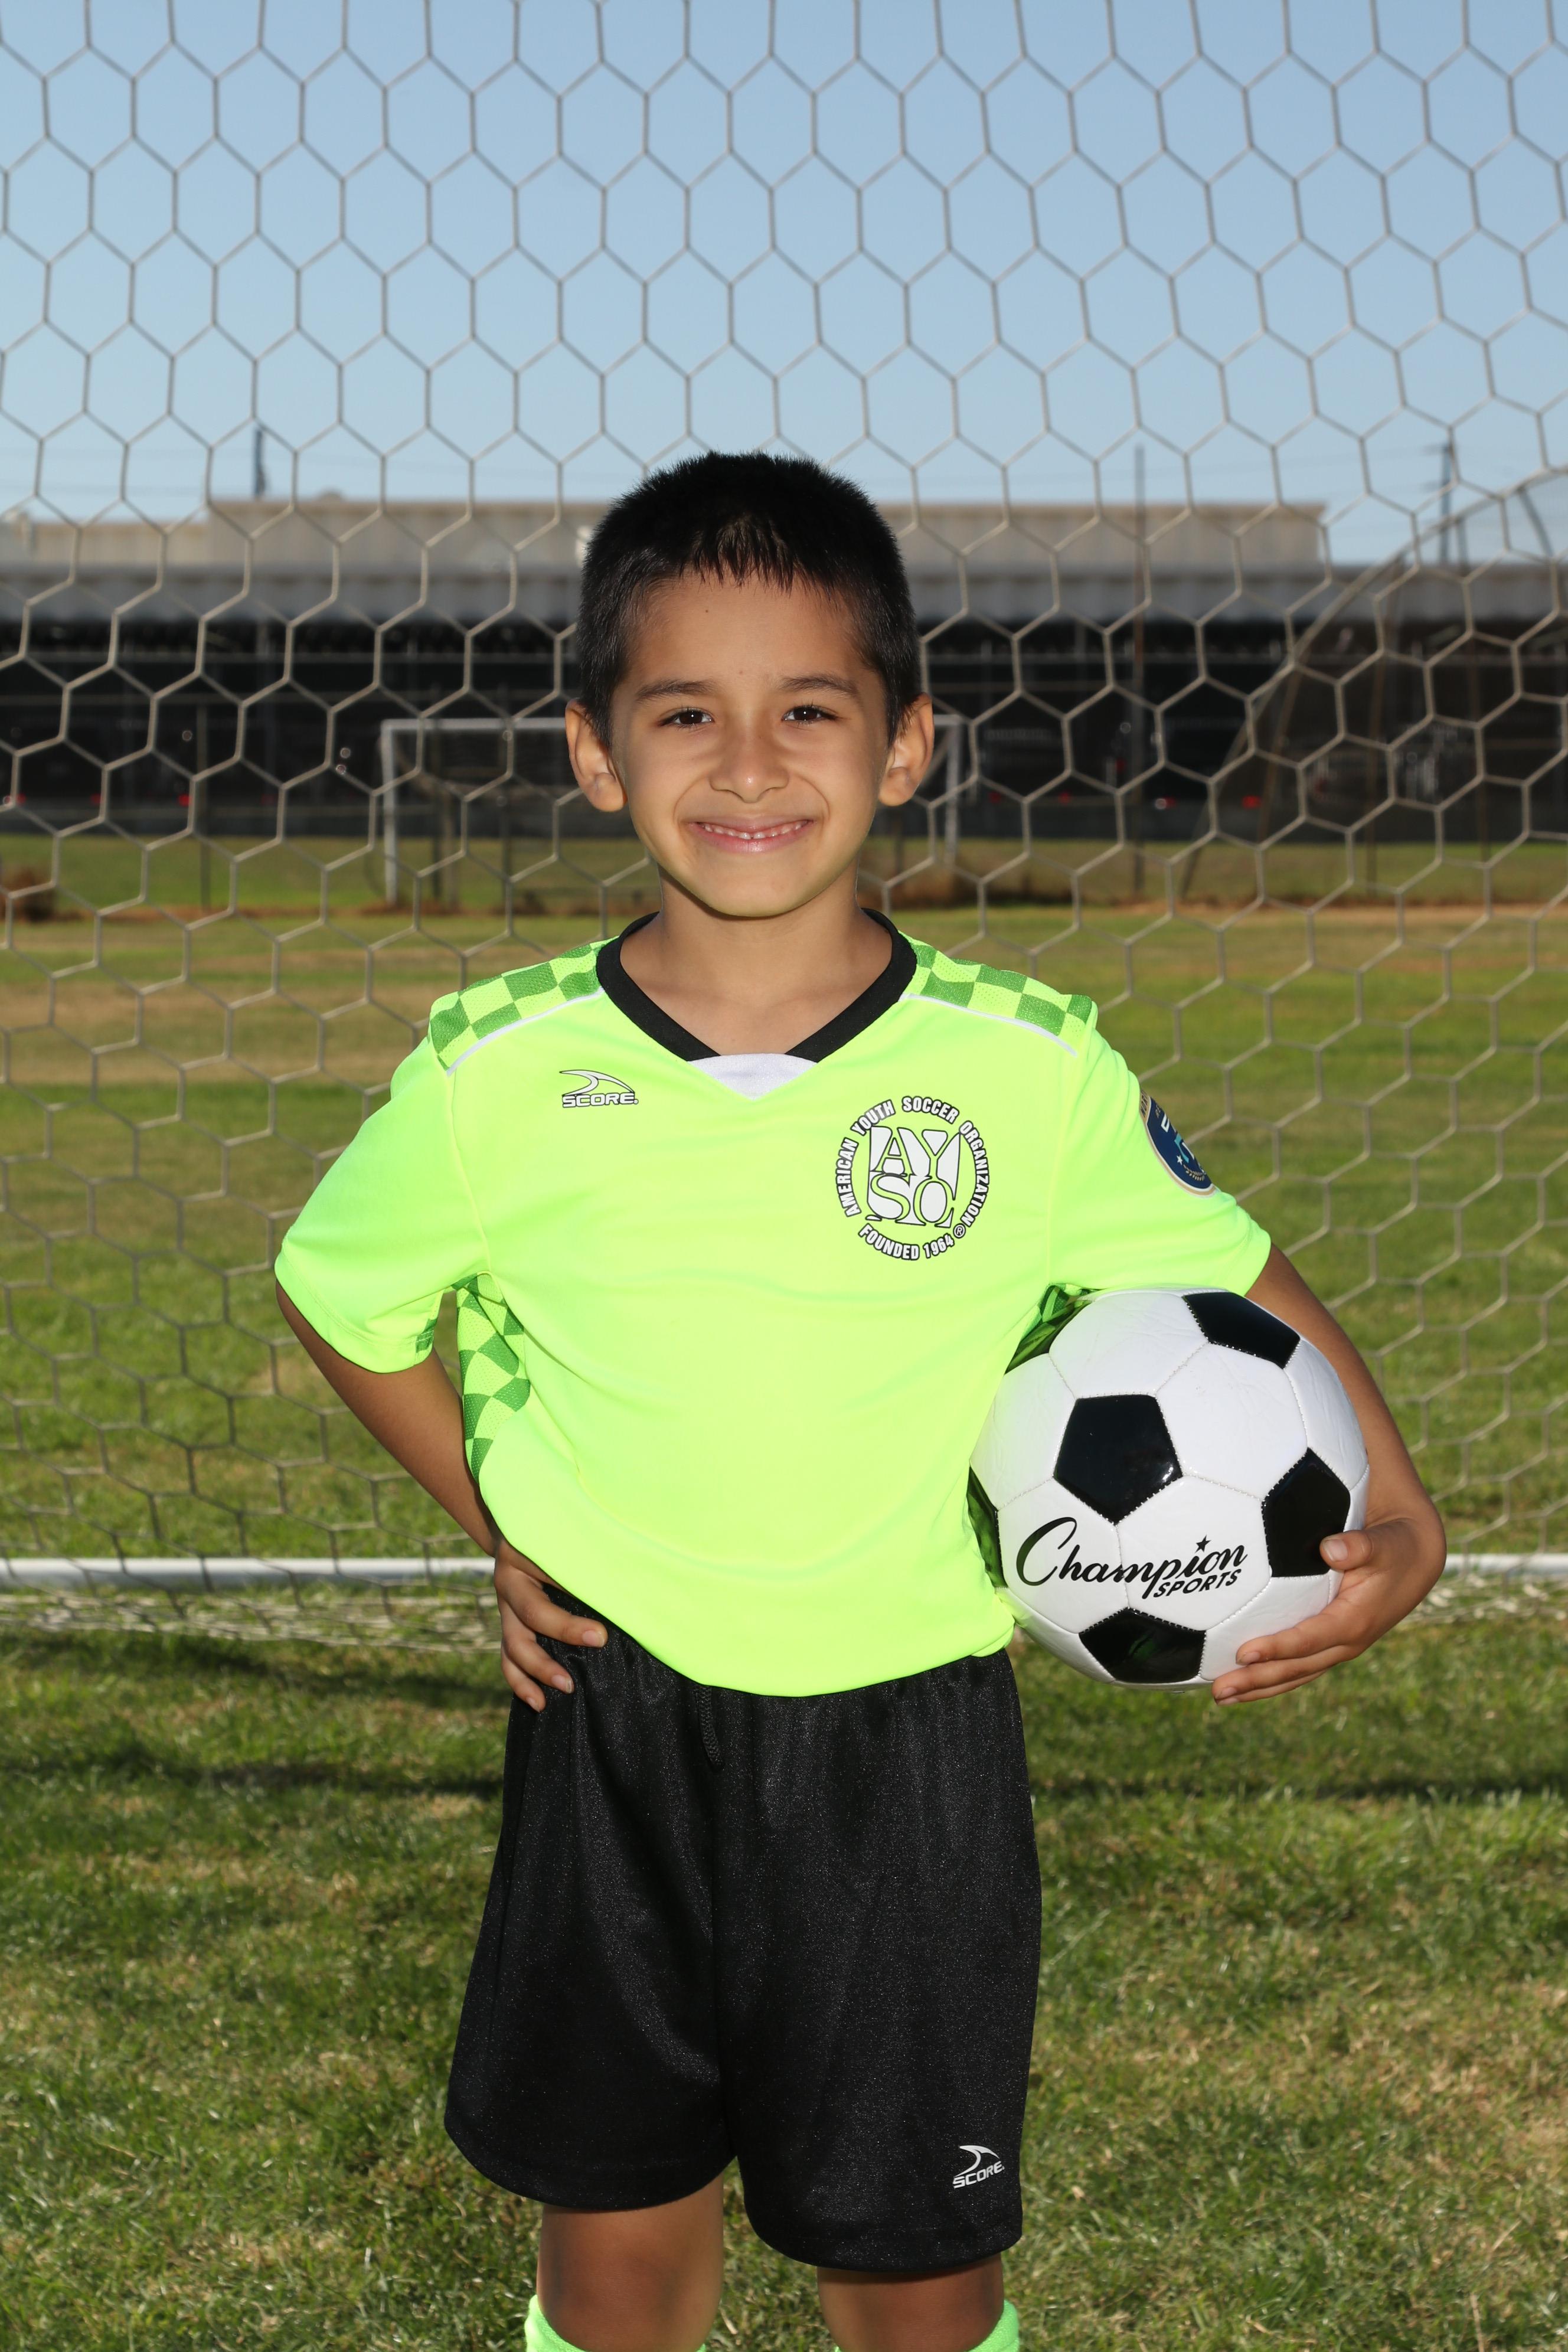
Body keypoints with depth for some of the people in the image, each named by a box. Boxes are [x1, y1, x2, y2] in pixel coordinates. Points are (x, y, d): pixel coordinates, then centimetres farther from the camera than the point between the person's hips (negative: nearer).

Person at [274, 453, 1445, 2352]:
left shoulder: (1032, 1072, -10)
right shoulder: (499, 1076, -9)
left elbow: (1233, 1283, 3)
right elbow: (344, 1297, 9)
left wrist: (1394, 1516, -11)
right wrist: (496, 1516, 0)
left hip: (909, 1745, 0)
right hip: (613, 1729, 1)